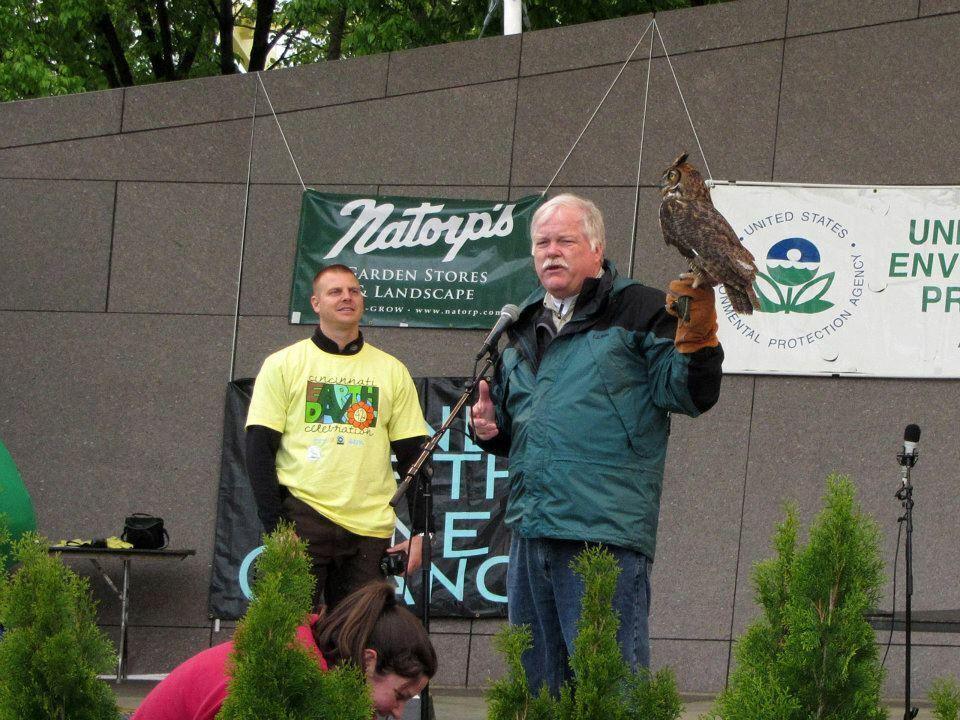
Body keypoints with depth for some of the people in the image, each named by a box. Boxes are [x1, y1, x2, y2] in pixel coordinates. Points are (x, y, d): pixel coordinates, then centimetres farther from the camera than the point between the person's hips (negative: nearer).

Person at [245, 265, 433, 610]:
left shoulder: (392, 371, 13)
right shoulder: (283, 365, 6)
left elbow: (412, 456, 12)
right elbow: (260, 449, 1)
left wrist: (421, 530, 2)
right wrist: (275, 526, -9)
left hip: (369, 528, 2)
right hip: (302, 514, -2)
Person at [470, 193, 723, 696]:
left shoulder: (637, 310, 1)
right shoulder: (523, 326, 21)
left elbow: (689, 394, -9)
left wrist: (695, 330, -24)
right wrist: (489, 428, 10)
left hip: (604, 537, -7)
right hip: (531, 534, 7)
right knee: (536, 684, 13)